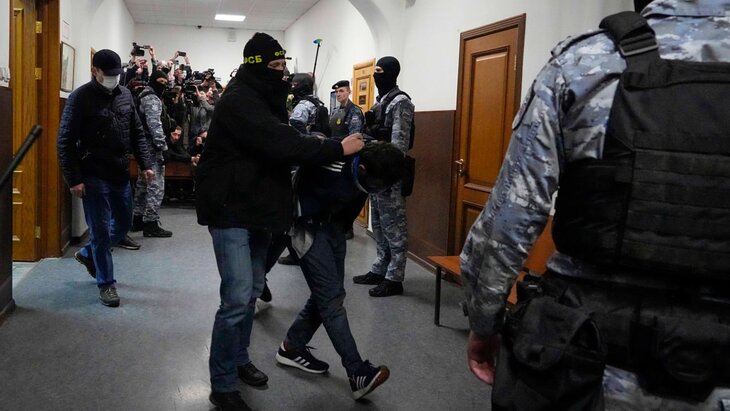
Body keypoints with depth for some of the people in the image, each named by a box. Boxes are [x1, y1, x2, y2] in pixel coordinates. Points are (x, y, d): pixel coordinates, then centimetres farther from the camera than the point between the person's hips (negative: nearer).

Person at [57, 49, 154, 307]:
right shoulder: (80, 98, -9)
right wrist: (74, 179, -15)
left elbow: (137, 133, 15)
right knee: (101, 231, 0)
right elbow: (65, 141, -10)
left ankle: (88, 253, 41)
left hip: (121, 175, 6)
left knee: (123, 225, 17)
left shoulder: (125, 95, 8)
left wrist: (145, 164, 5)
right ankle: (106, 283, 13)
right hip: (94, 177, -6)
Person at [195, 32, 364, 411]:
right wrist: (337, 149, -25)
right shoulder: (238, 101, -20)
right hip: (231, 210, -10)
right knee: (237, 298, -10)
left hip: (256, 208, 10)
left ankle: (238, 359, 34)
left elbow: (281, 143, 11)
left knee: (252, 291, 18)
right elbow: (281, 145, -30)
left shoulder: (262, 98, 14)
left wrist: (320, 147, -4)